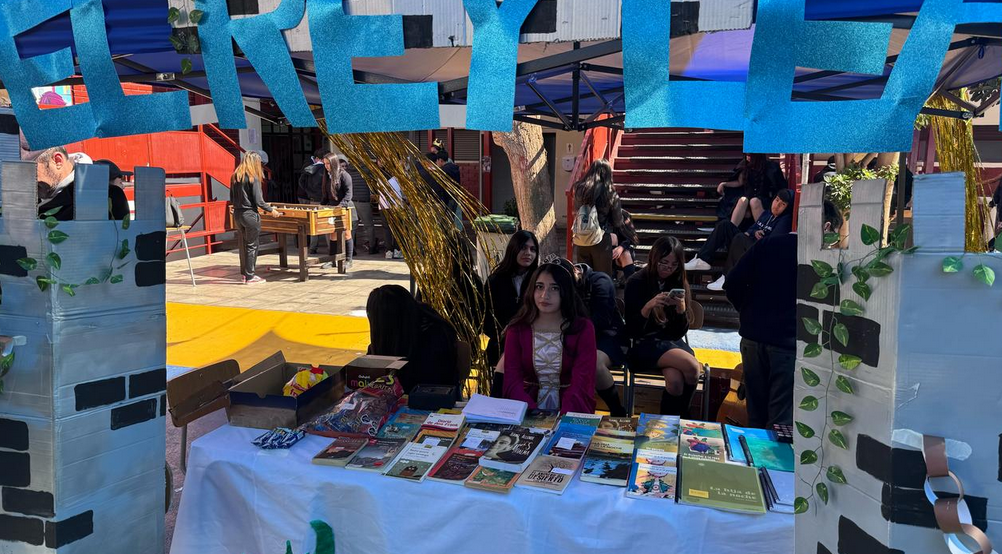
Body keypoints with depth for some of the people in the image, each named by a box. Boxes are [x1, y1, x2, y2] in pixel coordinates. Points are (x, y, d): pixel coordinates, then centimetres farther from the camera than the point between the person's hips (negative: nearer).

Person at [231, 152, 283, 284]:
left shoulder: (234, 177, 8)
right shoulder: (253, 178, -12)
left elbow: (232, 199, 12)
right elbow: (258, 200, -15)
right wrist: (271, 210, -3)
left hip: (237, 214, 7)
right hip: (250, 215, -7)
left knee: (244, 244, 16)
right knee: (251, 246, 2)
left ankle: (244, 273, 22)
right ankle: (250, 277, 6)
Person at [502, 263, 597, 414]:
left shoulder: (583, 328, 0)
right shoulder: (517, 329, 3)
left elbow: (581, 383, -9)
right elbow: (512, 380, -4)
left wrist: (563, 418, -25)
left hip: (571, 414, -1)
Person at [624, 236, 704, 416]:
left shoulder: (680, 284, 7)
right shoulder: (637, 282, -4)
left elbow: (680, 332, 4)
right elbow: (632, 329, -8)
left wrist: (681, 308, -15)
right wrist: (649, 306, -24)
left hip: (672, 342, 4)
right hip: (644, 344, -3)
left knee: (676, 380, -32)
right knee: (692, 368, -29)